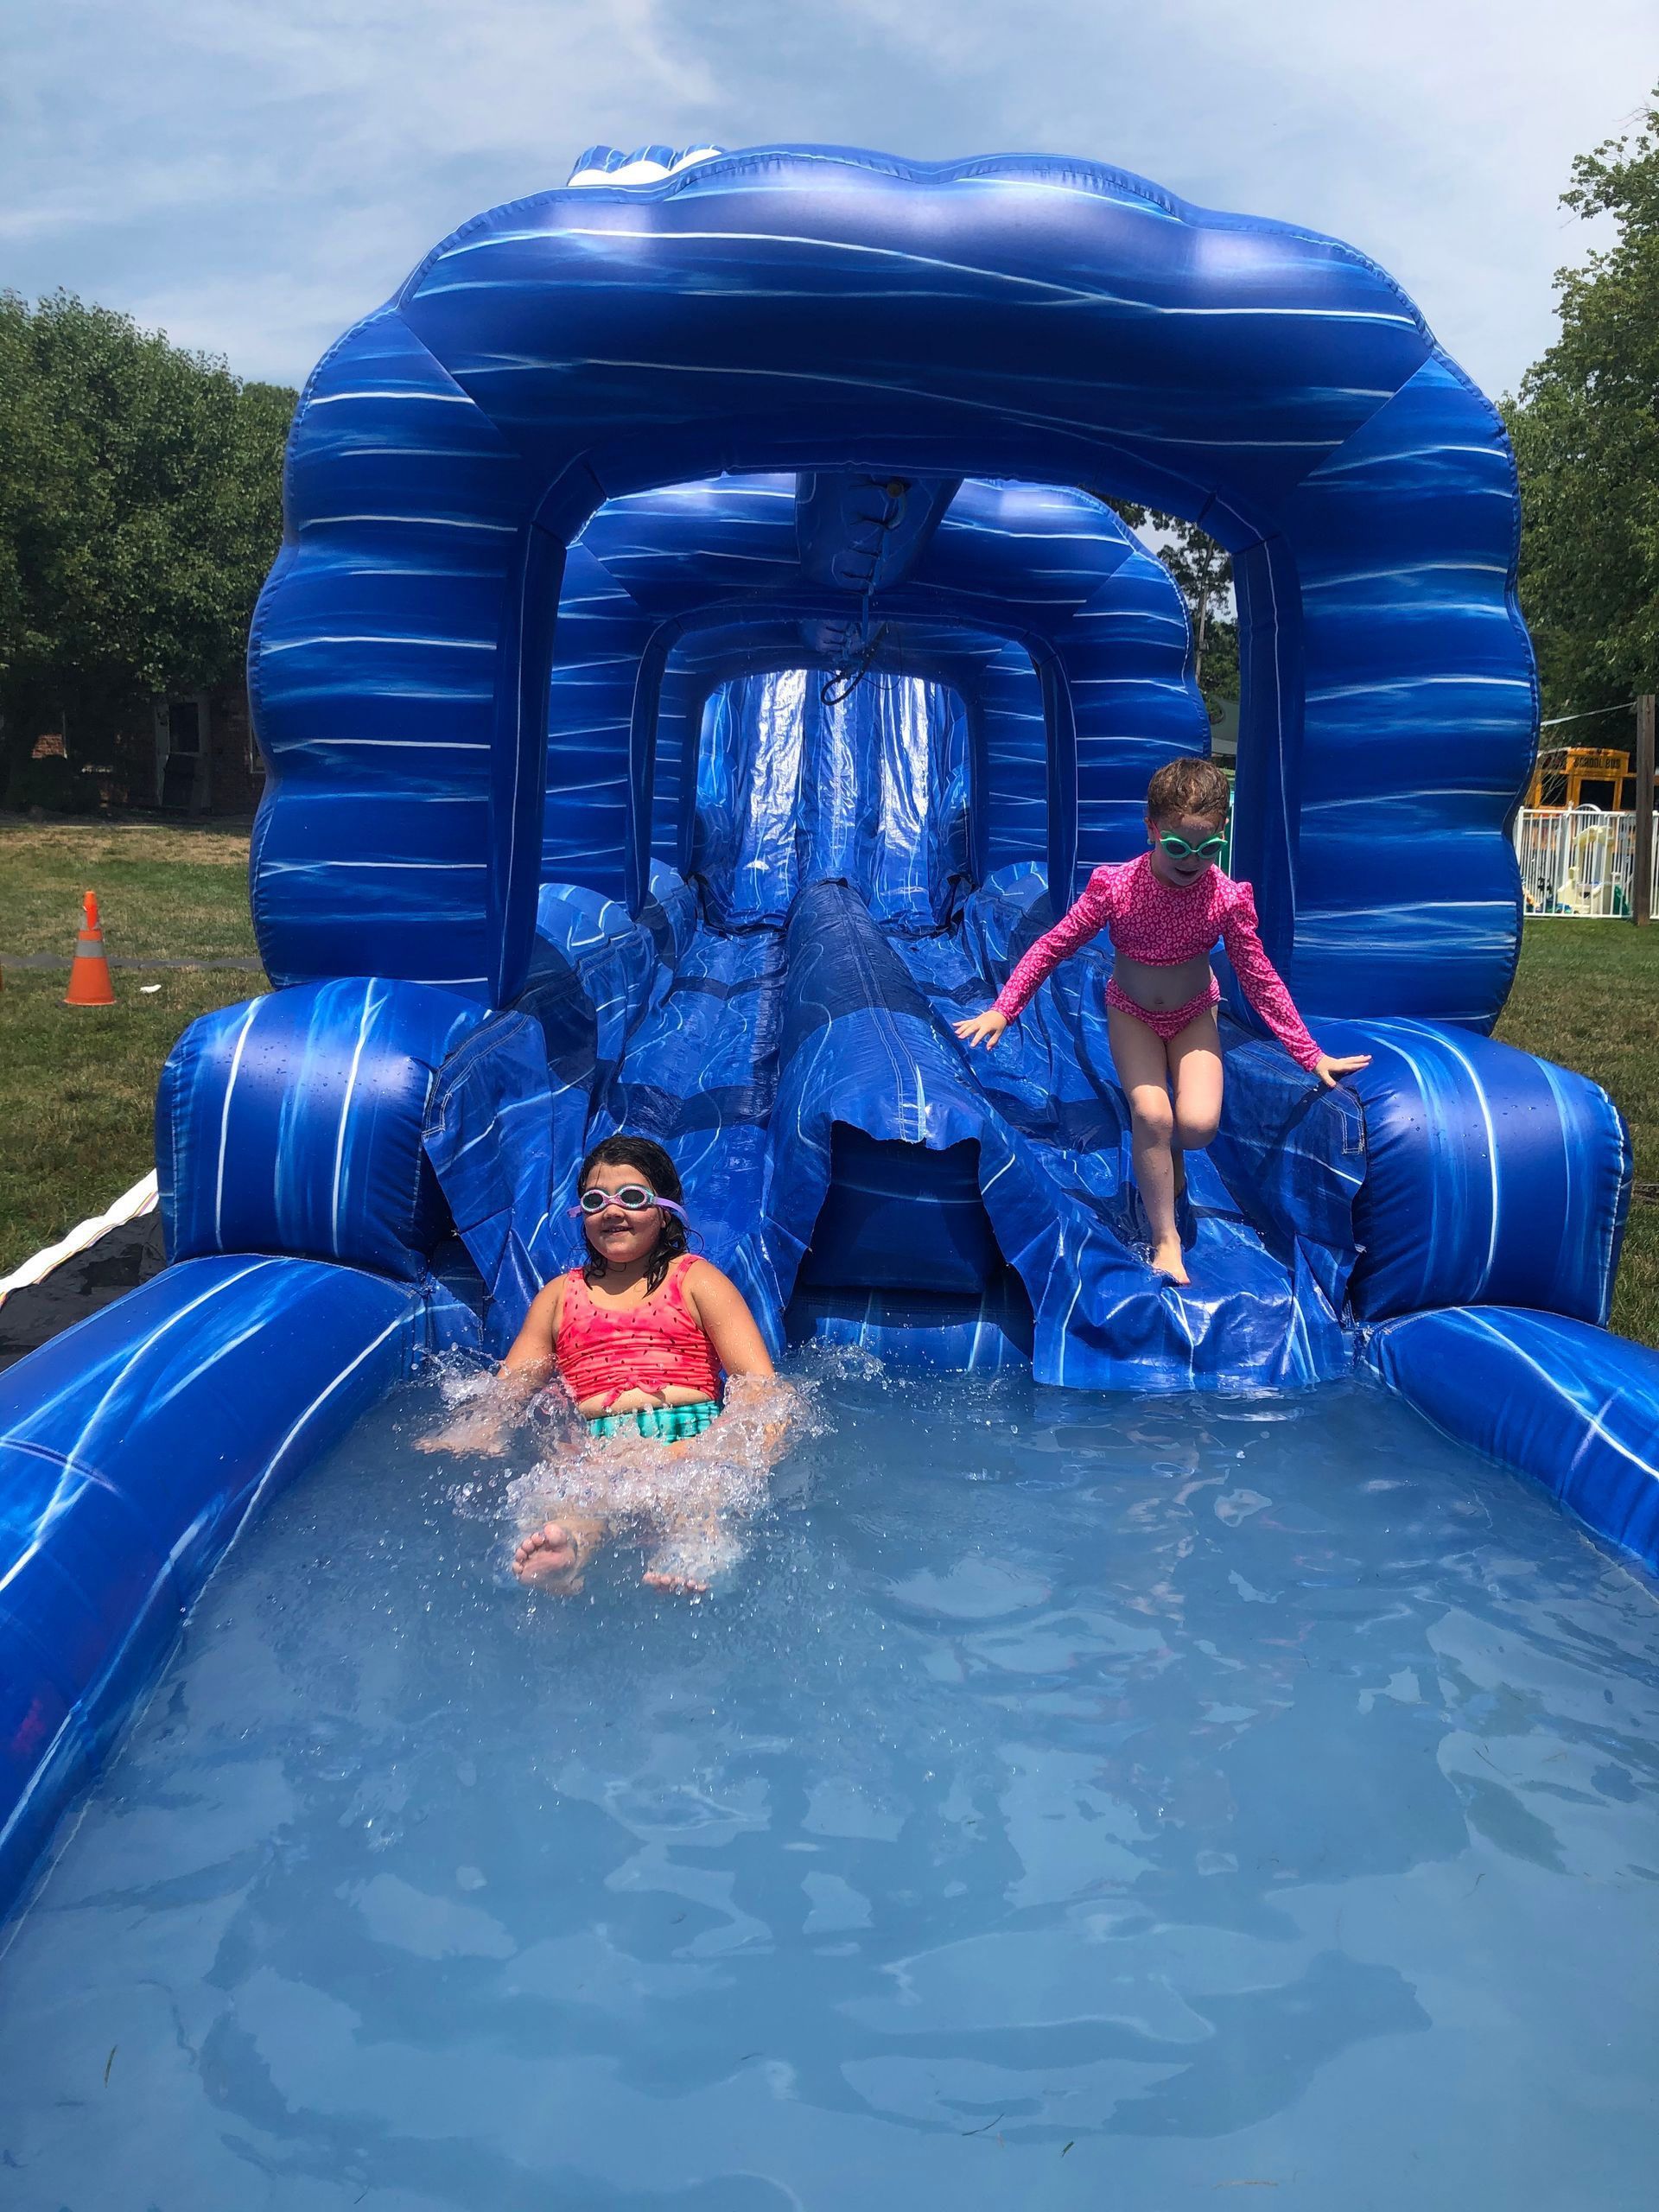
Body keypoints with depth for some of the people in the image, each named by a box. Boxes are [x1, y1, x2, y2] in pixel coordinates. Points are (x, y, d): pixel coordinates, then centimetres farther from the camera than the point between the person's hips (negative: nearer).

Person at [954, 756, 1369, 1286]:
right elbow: (1054, 944, -14)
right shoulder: (1115, 888, -25)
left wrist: (1310, 1054, -8)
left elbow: (1259, 979, -10)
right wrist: (1001, 1010, -17)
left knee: (1198, 1124, -20)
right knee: (1151, 1115, -23)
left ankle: (1169, 1152, 20)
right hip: (1132, 1013, -1)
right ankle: (1165, 1241, -6)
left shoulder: (1227, 898, -21)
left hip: (1195, 1014, 1)